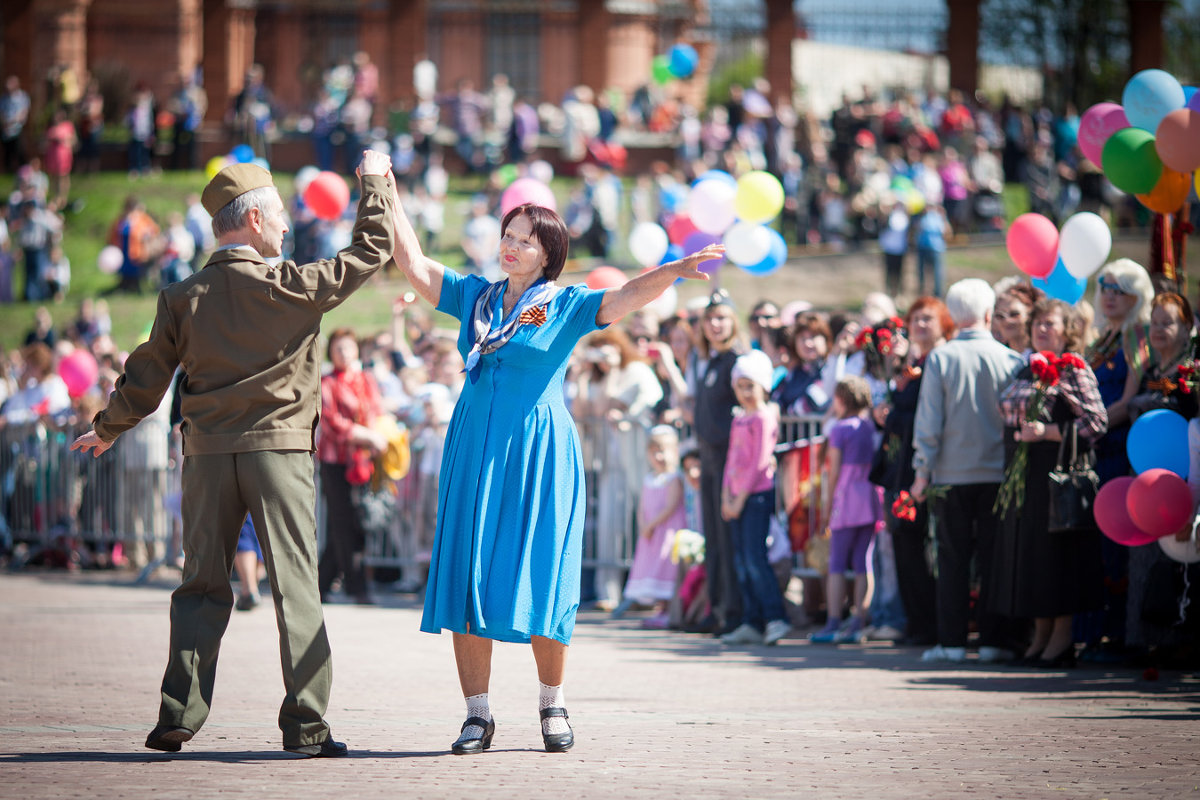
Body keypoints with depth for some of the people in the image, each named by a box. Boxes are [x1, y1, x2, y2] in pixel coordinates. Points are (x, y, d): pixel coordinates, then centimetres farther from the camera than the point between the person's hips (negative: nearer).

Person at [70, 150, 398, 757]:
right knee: (295, 587, -1)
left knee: (202, 587, 10)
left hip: (207, 454, 3)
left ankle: (179, 714, 4)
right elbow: (370, 252, 0)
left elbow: (146, 378, 9)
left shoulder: (182, 298, 4)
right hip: (278, 448, -3)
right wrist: (374, 183, 15)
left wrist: (107, 429, 27)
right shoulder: (288, 286, -7)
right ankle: (305, 723, -5)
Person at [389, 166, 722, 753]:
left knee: (539, 576, -3)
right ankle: (477, 714, 1)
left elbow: (627, 297, -12)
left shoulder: (567, 306, 2)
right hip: (475, 450, 3)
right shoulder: (474, 296, 13)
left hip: (538, 455, -3)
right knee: (467, 574, -3)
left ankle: (552, 704, 14)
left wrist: (673, 270, -29)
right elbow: (414, 265, 13)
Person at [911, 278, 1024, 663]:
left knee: (952, 559, 5)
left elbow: (928, 421, -4)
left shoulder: (940, 359, -4)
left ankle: (952, 641, 3)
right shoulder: (1010, 360, -2)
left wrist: (922, 472, 1)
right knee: (993, 558, 6)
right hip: (999, 472, 1)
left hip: (952, 473, 0)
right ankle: (992, 640, 5)